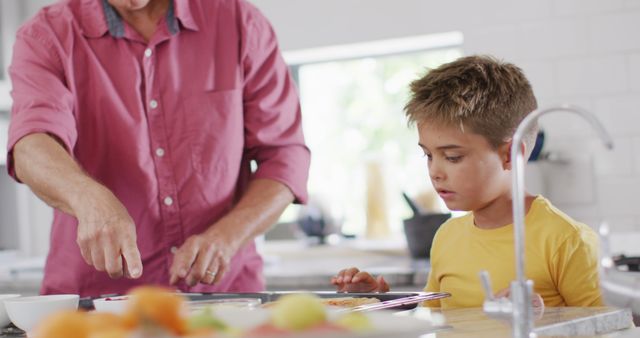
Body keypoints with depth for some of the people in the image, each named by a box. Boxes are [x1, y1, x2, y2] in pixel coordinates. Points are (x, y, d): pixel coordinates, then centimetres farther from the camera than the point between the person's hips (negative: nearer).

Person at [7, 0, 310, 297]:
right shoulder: (45, 36, 2)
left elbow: (284, 154, 5)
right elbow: (33, 148, -16)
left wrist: (225, 238, -12)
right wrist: (91, 200, -38)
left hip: (226, 293, 1)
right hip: (96, 296, 0)